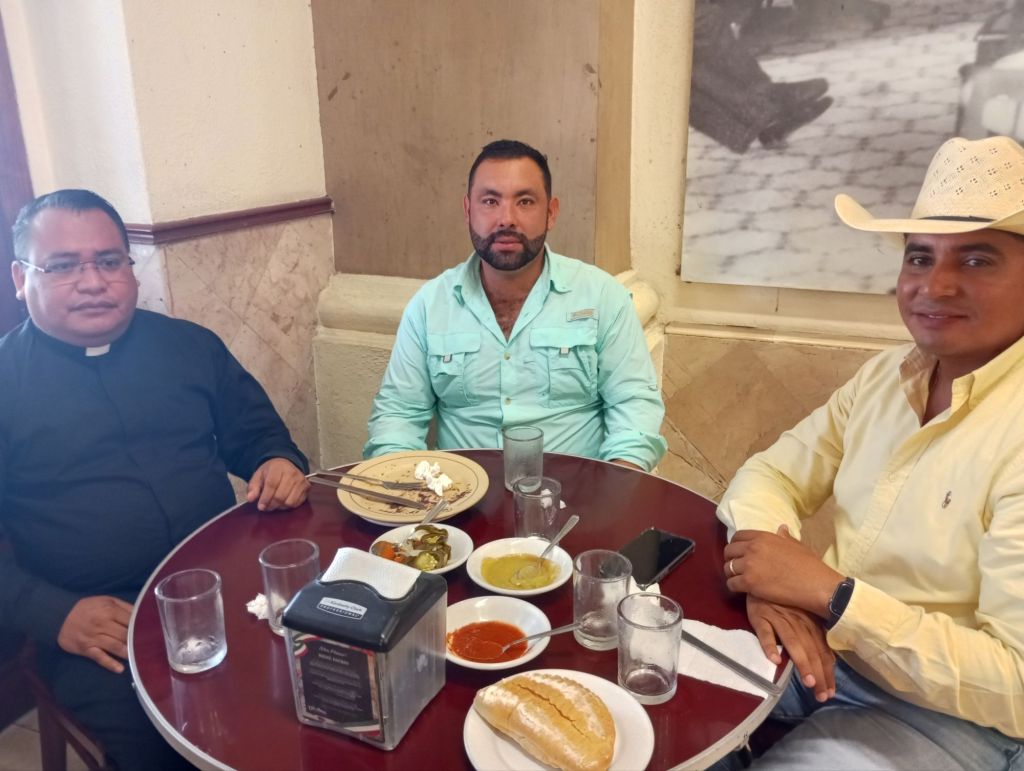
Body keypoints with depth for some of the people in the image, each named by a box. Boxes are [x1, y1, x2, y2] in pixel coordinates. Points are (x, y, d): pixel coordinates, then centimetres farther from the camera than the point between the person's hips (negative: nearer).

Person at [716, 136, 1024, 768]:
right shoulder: (888, 373, 1)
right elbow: (770, 475, -1)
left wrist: (828, 592, -28)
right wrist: (773, 573, -21)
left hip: (941, 713, -5)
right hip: (814, 645, 6)